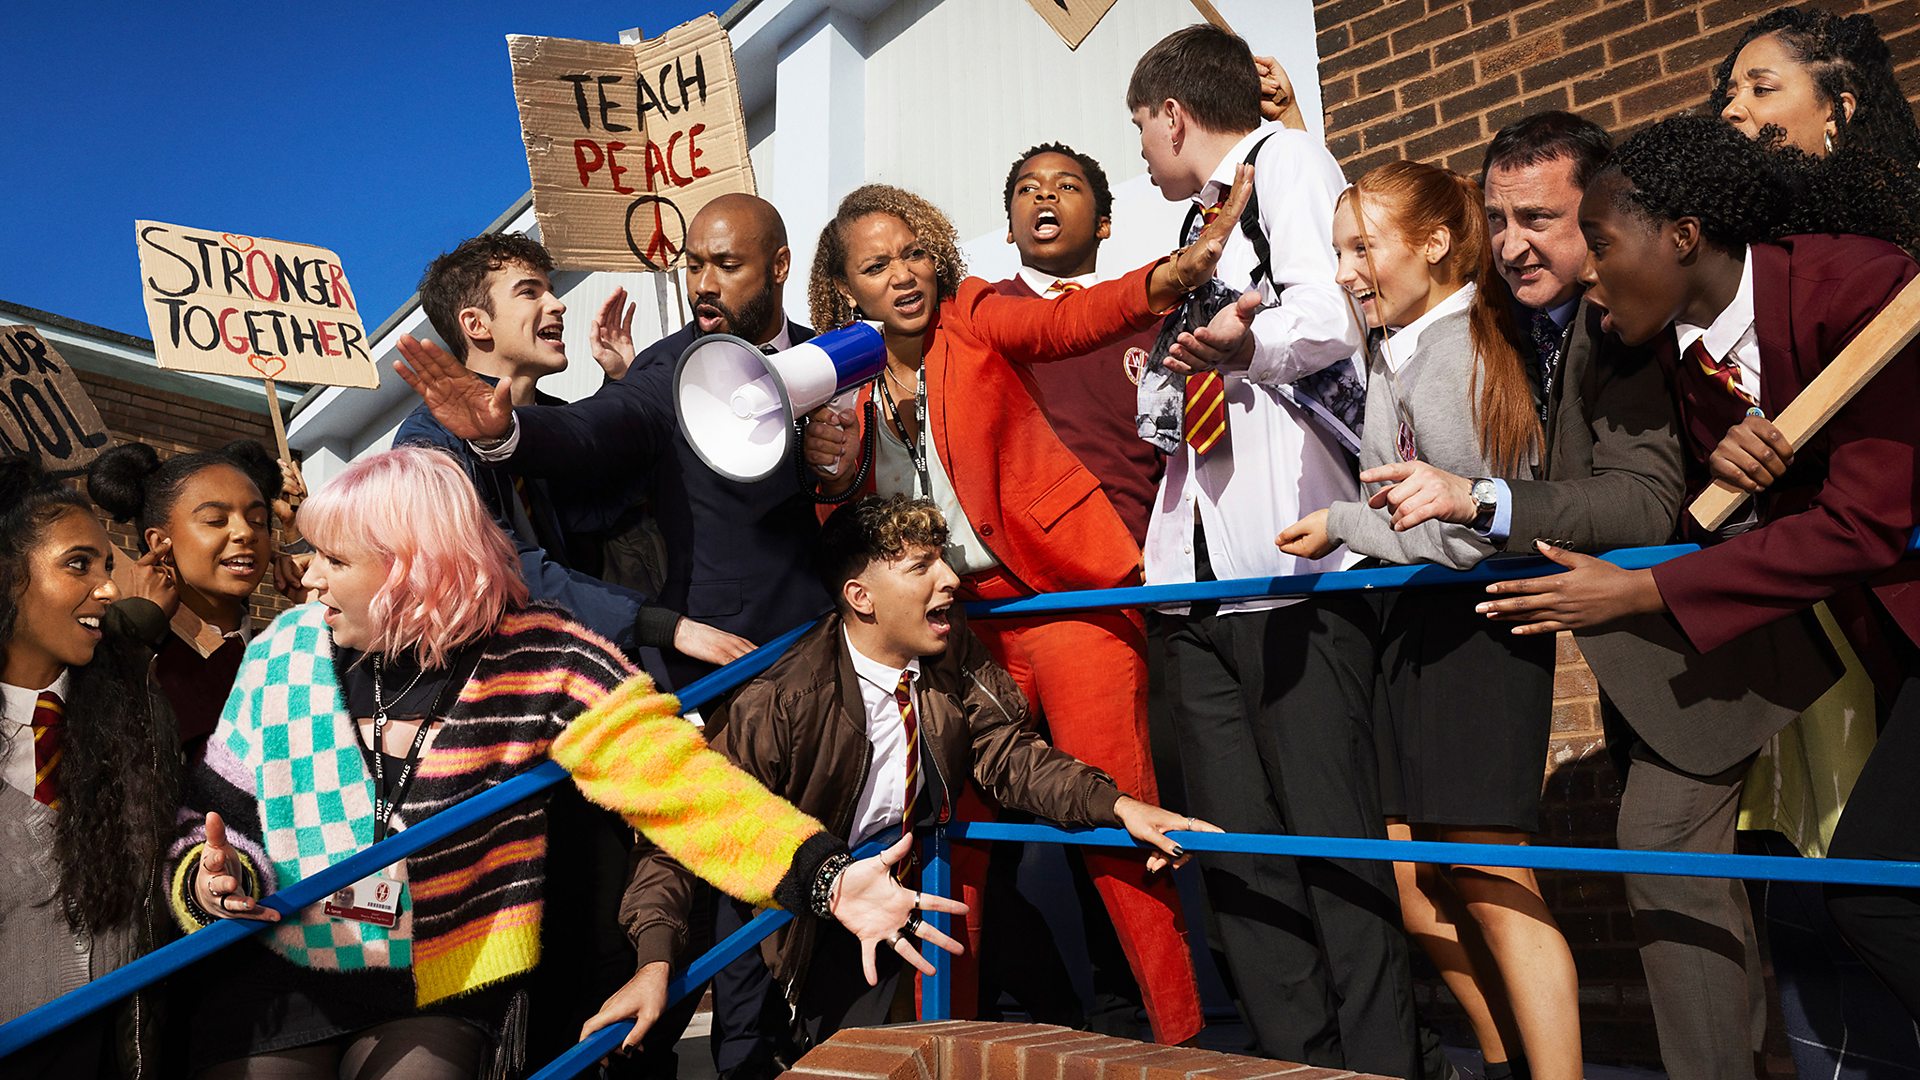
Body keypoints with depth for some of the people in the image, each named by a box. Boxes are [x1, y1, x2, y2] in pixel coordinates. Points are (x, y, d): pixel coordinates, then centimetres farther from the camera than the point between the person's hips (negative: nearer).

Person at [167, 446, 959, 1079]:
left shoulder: (535, 660, -14)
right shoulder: (280, 656, -4)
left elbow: (677, 780, -22)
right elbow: (213, 827, 5)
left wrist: (823, 876, -34)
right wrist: (213, 883, -19)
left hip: (443, 1000, -2)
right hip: (275, 986, 3)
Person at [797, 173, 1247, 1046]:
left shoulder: (972, 317, -2)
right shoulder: (844, 384, 8)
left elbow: (1071, 320, -22)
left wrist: (1171, 276, -41)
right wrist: (836, 478, -14)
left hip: (1066, 592, -4)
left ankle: (1183, 1034, 11)